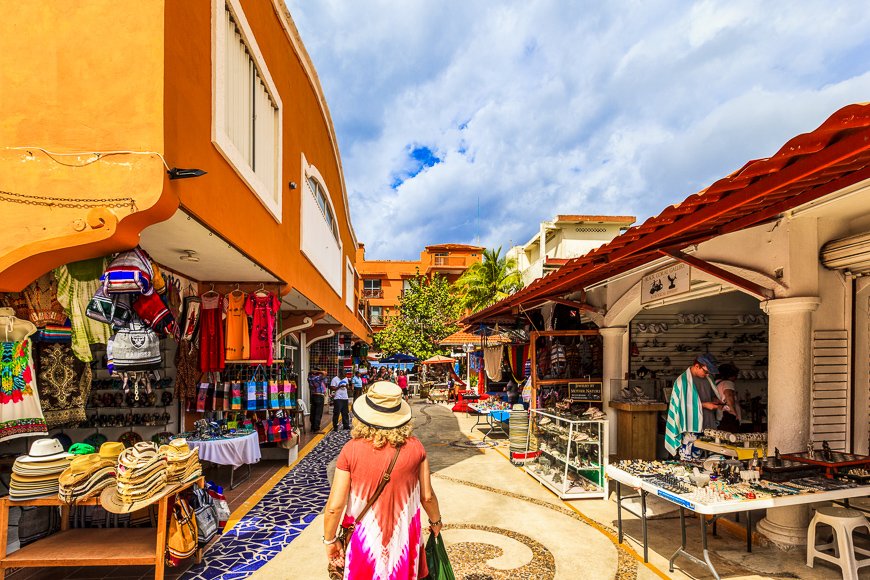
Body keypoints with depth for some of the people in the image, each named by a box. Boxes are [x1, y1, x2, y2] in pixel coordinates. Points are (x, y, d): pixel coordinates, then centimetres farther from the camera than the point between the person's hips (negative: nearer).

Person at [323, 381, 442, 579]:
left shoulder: (352, 449, -17)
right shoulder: (415, 447, -13)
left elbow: (334, 507, -14)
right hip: (404, 539, 1)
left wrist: (330, 540, 3)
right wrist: (435, 521, 17)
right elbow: (427, 496, -3)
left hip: (365, 540, -1)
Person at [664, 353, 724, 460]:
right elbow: (684, 405, -11)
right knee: (687, 461, -6)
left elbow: (713, 395, 26)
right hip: (691, 428, -6)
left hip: (707, 427, 7)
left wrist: (716, 401, 4)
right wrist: (704, 405, -15)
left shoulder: (706, 379, 12)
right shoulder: (683, 381, -10)